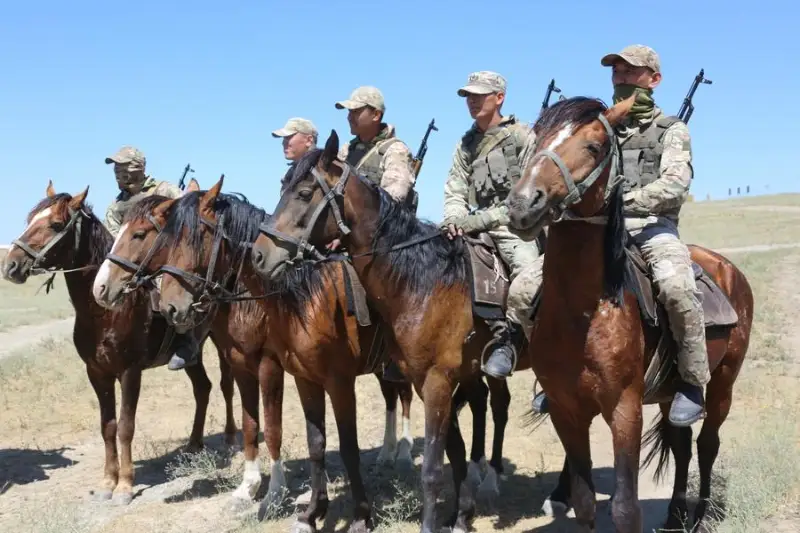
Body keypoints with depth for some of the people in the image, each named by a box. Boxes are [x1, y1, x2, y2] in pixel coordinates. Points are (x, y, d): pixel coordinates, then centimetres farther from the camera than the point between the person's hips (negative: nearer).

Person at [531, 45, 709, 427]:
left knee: (677, 287, -36)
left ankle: (692, 383, -16)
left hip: (653, 228, -4)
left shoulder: (672, 129, 7)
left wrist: (623, 200, -22)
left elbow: (674, 186, -9)